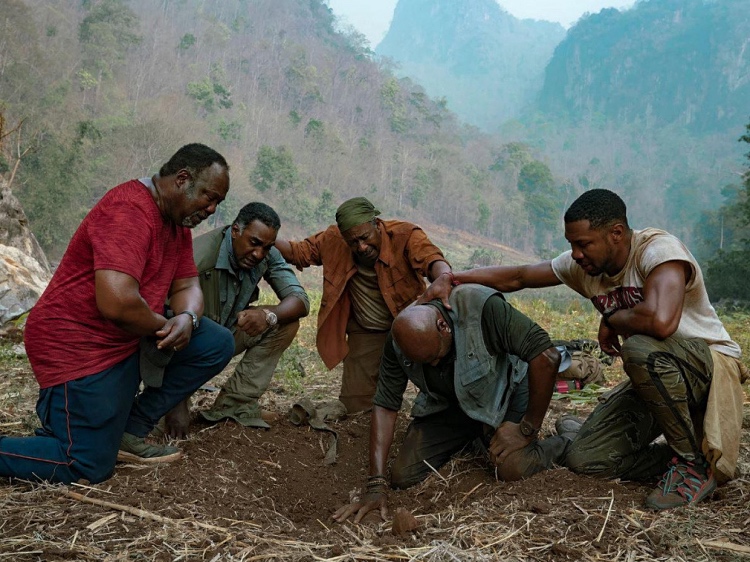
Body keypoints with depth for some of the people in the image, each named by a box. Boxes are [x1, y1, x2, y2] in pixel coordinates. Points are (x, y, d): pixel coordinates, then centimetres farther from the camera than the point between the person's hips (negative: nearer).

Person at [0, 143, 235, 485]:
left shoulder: (178, 220, 7)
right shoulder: (129, 210, -24)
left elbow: (186, 285, 8)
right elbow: (117, 302, -35)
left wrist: (187, 318, -15)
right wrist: (166, 326, -16)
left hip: (132, 337, 10)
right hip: (78, 345, -10)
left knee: (217, 344, 0)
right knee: (88, 467, -9)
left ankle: (130, 430, 5)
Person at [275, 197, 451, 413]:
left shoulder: (405, 235, -20)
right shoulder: (333, 240, -8)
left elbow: (431, 257, -37)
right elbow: (299, 251, 3)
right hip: (364, 334, 2)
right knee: (356, 405, -3)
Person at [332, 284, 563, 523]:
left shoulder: (484, 308, -35)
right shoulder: (399, 341, -20)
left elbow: (547, 356, -33)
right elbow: (385, 405, -16)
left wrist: (527, 430, -25)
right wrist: (376, 486, -22)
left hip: (502, 392, -4)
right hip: (446, 403, 4)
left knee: (513, 468, -29)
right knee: (403, 476, -9)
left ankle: (548, 447, 8)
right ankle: (471, 439, 19)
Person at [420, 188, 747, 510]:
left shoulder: (658, 249, -24)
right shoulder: (583, 266, -2)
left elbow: (660, 320, -42)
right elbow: (516, 277, 3)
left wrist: (611, 320, -21)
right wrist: (451, 279, -9)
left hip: (710, 363, -6)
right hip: (657, 377, 6)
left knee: (640, 348, -39)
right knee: (584, 459, -9)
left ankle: (696, 463, -17)